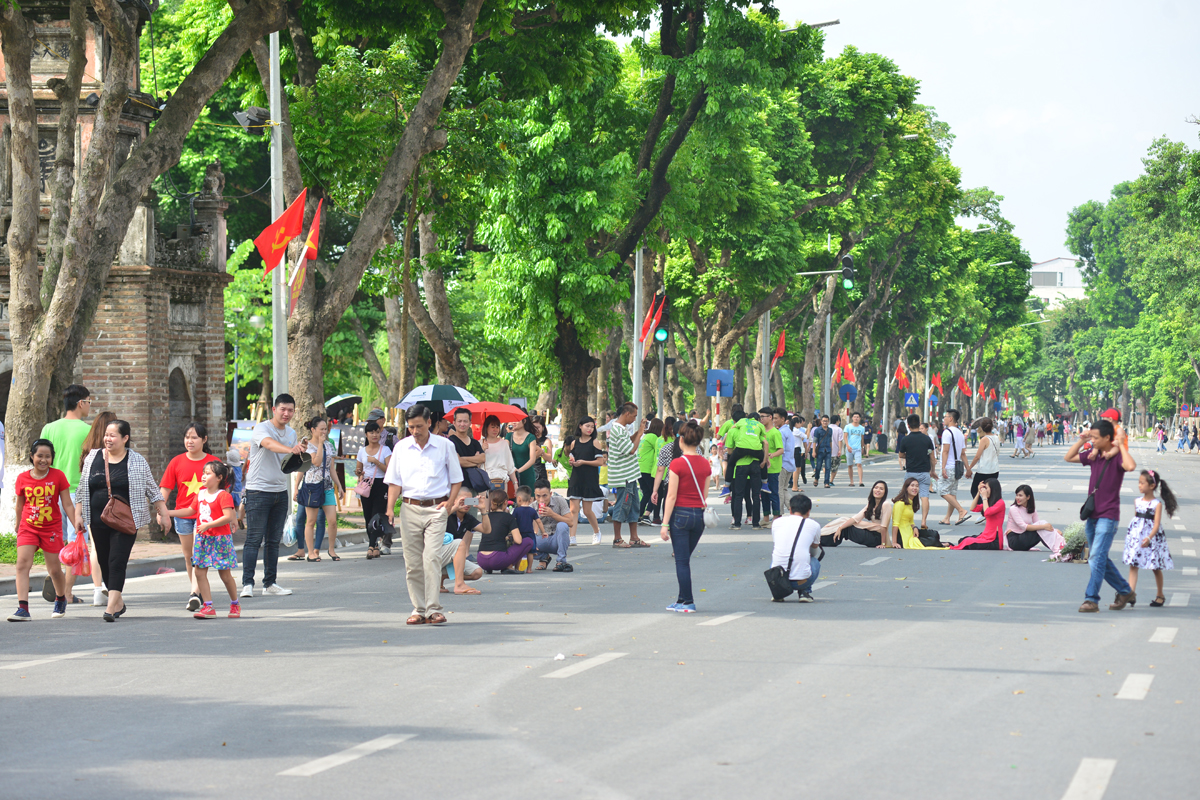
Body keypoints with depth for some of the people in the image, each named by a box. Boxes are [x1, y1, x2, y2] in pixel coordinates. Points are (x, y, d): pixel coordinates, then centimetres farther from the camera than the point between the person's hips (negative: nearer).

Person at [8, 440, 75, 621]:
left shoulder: (58, 476, -5)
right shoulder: (22, 478, -1)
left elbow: (67, 505, 0)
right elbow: (20, 505, 13)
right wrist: (18, 525, 24)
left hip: (52, 528, -1)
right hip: (28, 527, 1)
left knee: (54, 569, 7)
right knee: (22, 563, -16)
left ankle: (61, 598, 36)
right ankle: (23, 608, -20)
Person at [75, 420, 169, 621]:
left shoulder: (137, 461, 0)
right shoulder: (92, 458, 7)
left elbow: (153, 490, 5)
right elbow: (82, 490, 12)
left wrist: (163, 514, 2)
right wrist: (78, 515, 7)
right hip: (98, 521, 4)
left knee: (117, 561, -14)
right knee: (104, 562, 8)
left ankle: (111, 606, -18)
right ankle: (118, 602, 24)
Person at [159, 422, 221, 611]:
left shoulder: (214, 462, 0)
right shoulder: (177, 462, 4)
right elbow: (165, 489, 4)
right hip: (183, 516, 3)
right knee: (188, 557, 12)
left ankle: (195, 594, -20)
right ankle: (196, 591, 26)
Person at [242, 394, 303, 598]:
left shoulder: (291, 434, 12)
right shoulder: (262, 428, -11)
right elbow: (269, 443, -33)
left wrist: (299, 455, -5)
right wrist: (291, 449, -52)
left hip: (280, 491, 7)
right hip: (258, 491, -7)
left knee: (274, 541, 9)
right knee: (254, 539, -9)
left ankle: (270, 584, 14)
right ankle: (247, 583, -8)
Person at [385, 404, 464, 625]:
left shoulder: (445, 446, 3)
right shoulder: (401, 447, 7)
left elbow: (456, 479, 10)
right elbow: (394, 481, 8)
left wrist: (450, 503, -3)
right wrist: (390, 508, -4)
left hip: (436, 509, -3)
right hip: (409, 509, 3)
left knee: (432, 558, -14)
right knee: (412, 563, 3)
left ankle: (433, 609, -14)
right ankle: (419, 609, 11)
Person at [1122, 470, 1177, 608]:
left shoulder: (1157, 504, -8)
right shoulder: (1137, 502, 8)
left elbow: (1156, 524, -15)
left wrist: (1149, 538, -28)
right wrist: (1130, 533, 17)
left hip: (1152, 536, -4)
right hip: (1136, 534, 4)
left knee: (1156, 568, 9)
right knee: (1133, 565, -9)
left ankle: (1160, 595, 23)